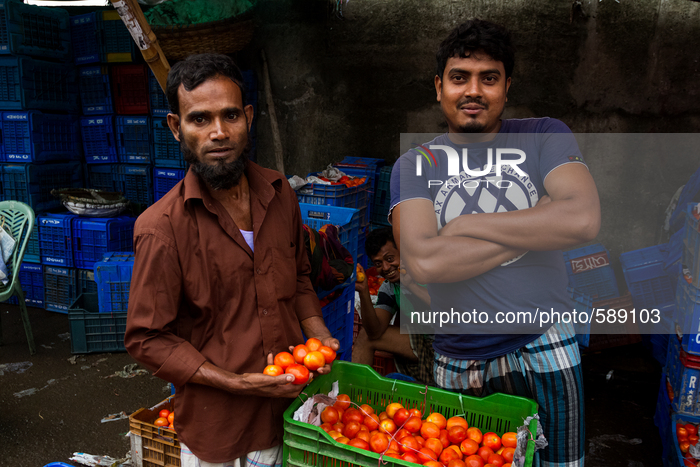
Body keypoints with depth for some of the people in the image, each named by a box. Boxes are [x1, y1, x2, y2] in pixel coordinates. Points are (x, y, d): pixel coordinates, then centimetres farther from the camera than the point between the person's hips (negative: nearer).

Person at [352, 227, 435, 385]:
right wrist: (363, 292, -16)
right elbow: (375, 333, -6)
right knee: (365, 335, 3)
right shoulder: (388, 288, 3)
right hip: (424, 343, 6)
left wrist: (412, 285, -35)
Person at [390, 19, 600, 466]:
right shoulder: (414, 165, -4)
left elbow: (584, 219, -21)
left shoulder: (544, 137, -3)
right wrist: (535, 227, -17)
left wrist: (467, 225, -16)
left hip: (544, 349, 0)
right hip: (458, 361, 1)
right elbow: (423, 260, -21)